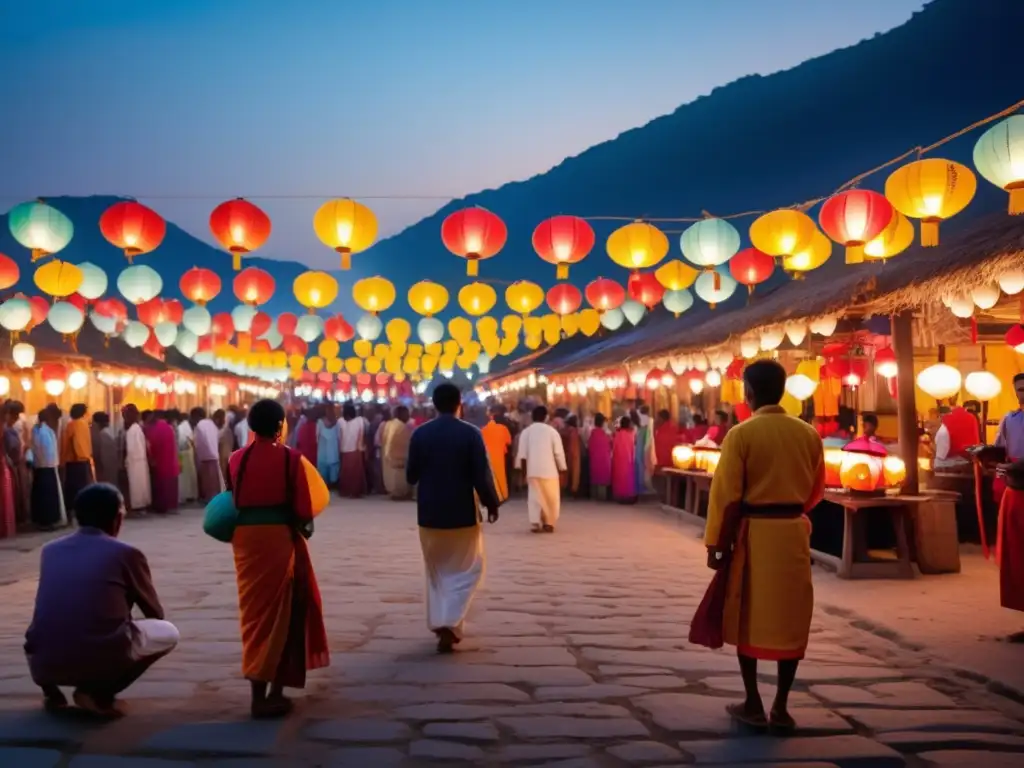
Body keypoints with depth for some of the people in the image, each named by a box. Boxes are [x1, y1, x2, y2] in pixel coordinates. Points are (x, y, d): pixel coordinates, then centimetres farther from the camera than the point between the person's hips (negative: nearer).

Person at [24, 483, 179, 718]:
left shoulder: (50, 550, 16)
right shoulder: (127, 553, 6)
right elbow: (156, 614, 21)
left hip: (43, 663, 6)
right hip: (103, 661, -5)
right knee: (167, 632, 21)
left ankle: (51, 690, 15)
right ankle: (100, 692, 3)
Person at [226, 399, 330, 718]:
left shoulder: (237, 459, 1)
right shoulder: (291, 458, -8)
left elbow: (231, 503, 4)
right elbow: (303, 509, -9)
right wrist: (305, 526, 11)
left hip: (245, 540, 3)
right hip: (280, 538, -3)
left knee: (255, 611, 14)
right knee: (282, 611, 9)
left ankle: (259, 689, 16)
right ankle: (273, 692, 9)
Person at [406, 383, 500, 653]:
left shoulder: (420, 434, -4)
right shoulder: (471, 433, -11)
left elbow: (411, 476, 2)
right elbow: (482, 476, -13)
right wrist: (492, 504, 1)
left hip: (430, 513, 3)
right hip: (463, 513, -3)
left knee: (437, 572, 19)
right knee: (466, 570, 8)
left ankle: (440, 623, 21)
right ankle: (450, 624, -7)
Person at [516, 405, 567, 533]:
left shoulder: (526, 432, 2)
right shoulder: (552, 431, -4)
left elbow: (522, 453, 0)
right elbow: (559, 452, -3)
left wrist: (523, 470, 7)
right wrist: (562, 469, 7)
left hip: (532, 470, 2)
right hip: (549, 470, -2)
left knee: (534, 497, 6)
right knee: (551, 498, 10)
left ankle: (535, 523, -3)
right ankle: (549, 523, 11)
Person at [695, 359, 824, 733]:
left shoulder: (741, 434, -11)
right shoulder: (808, 433, 2)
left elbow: (727, 495, -12)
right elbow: (816, 490, 11)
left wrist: (717, 545, -5)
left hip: (752, 533, -3)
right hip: (794, 533, 3)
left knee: (748, 618, 10)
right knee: (790, 620, 9)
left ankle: (752, 704, 15)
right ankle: (781, 707, 12)